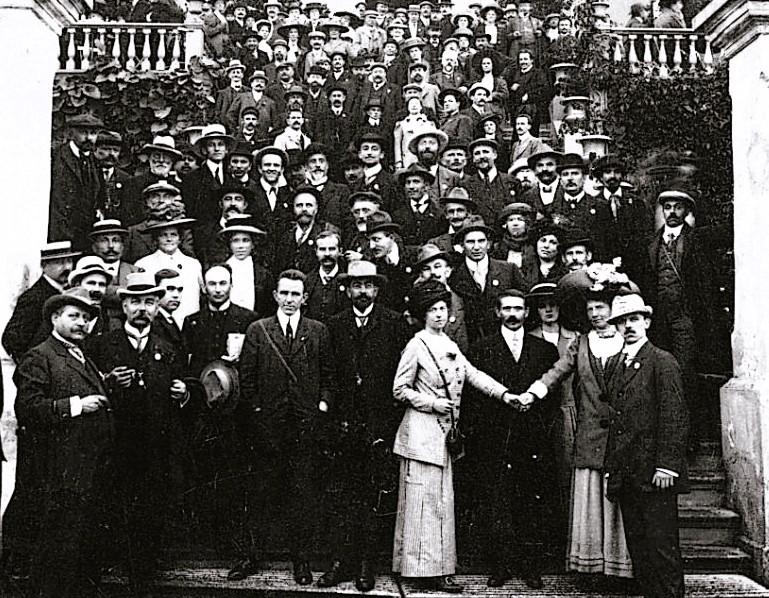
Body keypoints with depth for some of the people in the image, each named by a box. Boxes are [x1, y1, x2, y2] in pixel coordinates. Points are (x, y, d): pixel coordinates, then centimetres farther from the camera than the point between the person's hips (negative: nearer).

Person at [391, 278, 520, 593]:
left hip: (444, 431, 8)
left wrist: (504, 393, -8)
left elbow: (474, 375, 5)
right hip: (421, 430, -8)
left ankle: (439, 567, 19)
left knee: (442, 499, 11)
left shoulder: (449, 346, 13)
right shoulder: (416, 346, -9)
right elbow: (400, 390, -8)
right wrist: (432, 403, -14)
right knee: (424, 499, -3)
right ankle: (425, 568, 5)